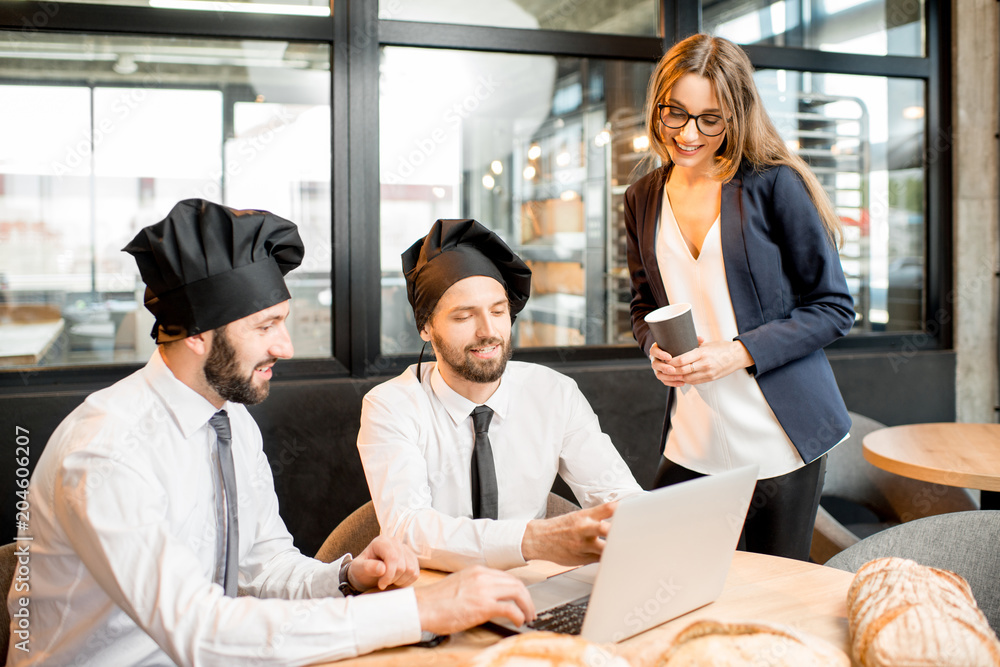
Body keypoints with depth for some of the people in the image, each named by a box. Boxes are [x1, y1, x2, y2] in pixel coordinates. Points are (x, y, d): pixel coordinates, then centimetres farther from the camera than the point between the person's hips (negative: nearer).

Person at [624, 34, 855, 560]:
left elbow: (834, 308, -4)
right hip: (690, 444, 4)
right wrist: (656, 348, -3)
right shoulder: (643, 200, 7)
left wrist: (740, 353, -16)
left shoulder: (775, 185, -7)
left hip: (779, 440, -3)